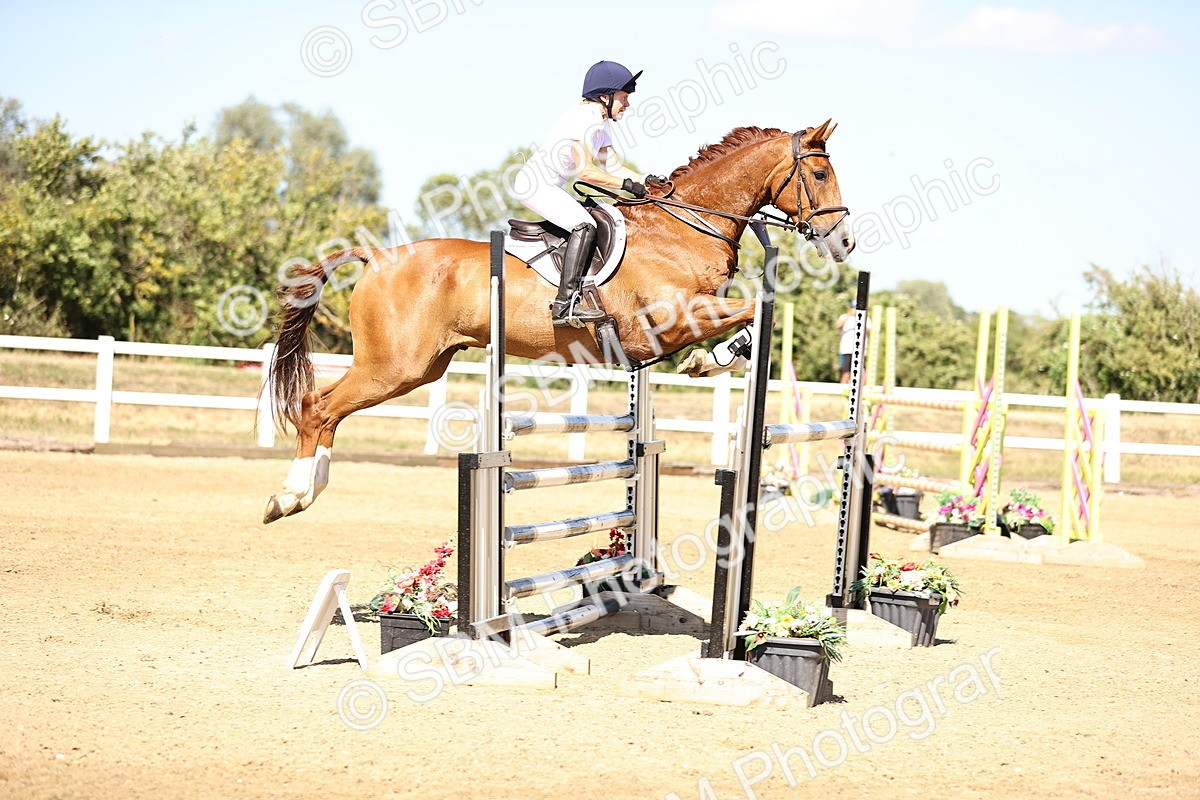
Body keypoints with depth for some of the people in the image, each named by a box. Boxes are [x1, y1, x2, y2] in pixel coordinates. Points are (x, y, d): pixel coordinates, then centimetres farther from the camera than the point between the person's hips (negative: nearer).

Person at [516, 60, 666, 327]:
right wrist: (627, 184, -20)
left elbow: (613, 166, 12)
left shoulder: (602, 124, 14)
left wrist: (645, 180, -3)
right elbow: (585, 171, -24)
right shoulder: (585, 118, -18)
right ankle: (565, 305, -35)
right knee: (585, 226, -27)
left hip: (551, 188, 11)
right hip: (535, 185, -11)